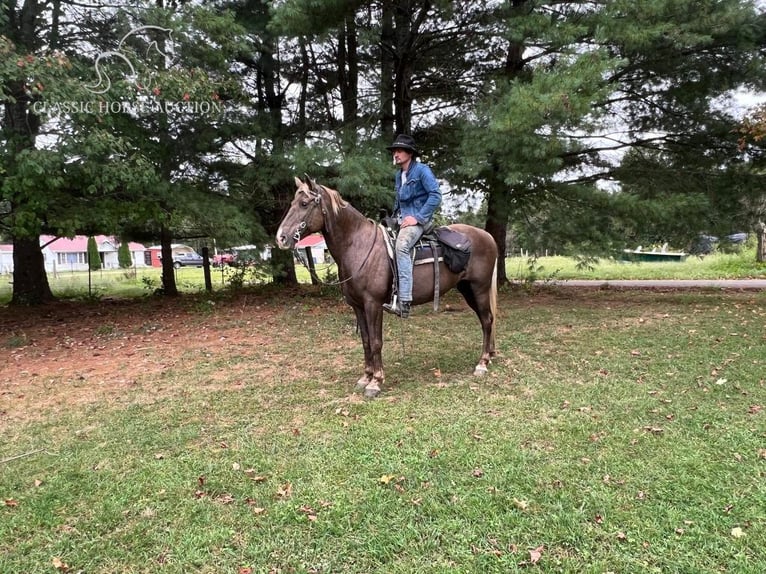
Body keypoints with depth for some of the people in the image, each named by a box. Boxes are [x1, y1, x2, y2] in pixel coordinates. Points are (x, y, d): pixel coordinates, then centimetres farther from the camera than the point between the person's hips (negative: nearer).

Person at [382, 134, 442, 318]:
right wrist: (396, 216, 13)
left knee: (401, 246, -34)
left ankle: (404, 303, -39)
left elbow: (435, 196, -15)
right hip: (403, 220, 9)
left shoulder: (422, 170, -6)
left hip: (419, 220, -9)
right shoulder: (399, 175, 17)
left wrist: (417, 217, -19)